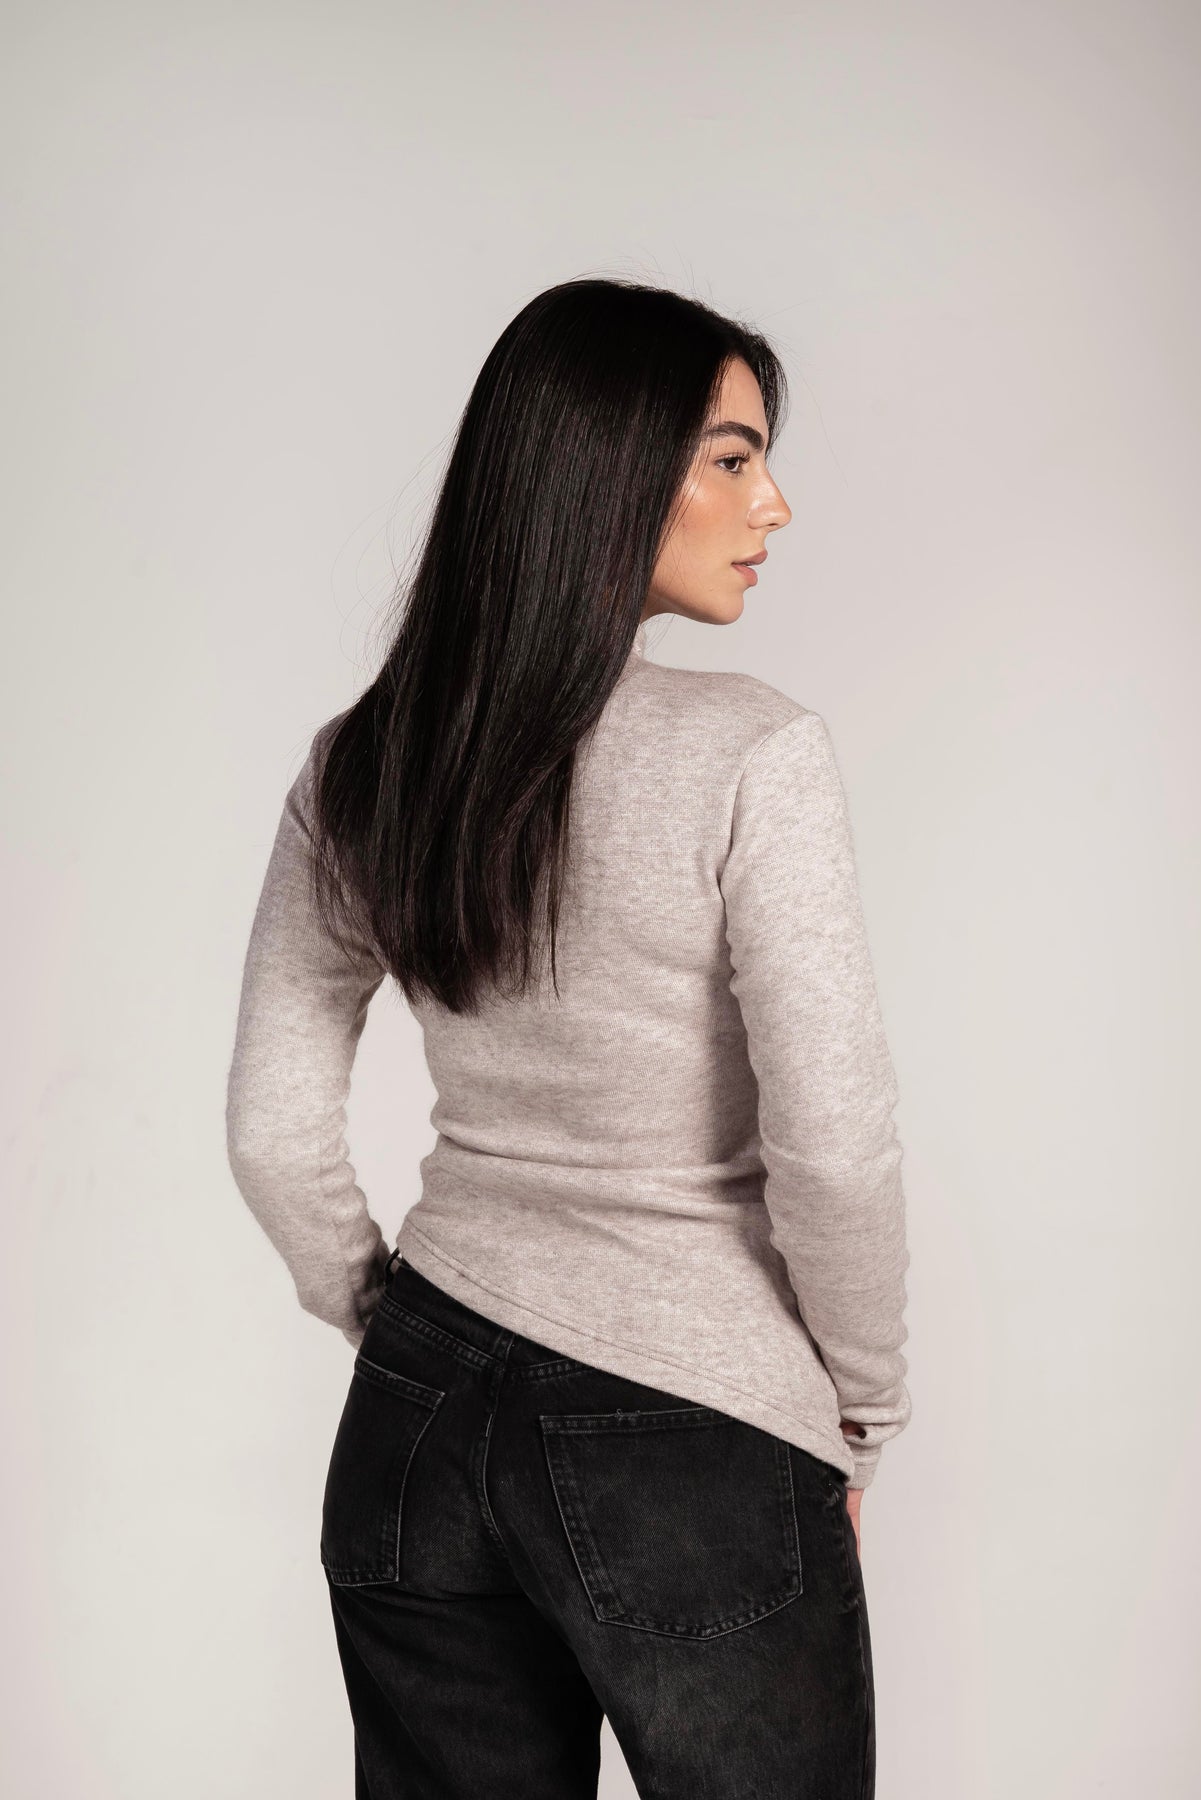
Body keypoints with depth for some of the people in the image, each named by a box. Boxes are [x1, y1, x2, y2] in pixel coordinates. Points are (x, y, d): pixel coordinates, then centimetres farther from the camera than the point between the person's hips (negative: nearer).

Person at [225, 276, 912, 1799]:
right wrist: (860, 1417, -2)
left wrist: (398, 1323, 16)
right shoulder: (747, 751, -17)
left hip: (418, 1430, 5)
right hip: (688, 1446, -5)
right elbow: (833, 1145, -17)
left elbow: (273, 1133, 3)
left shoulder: (358, 763, -1)